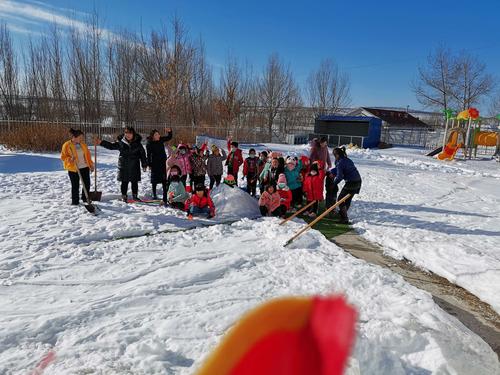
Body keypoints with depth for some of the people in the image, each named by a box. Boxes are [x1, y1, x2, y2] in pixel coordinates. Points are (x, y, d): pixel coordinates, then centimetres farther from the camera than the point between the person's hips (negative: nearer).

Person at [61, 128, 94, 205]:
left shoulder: (83, 144, 6)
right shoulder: (67, 145, -8)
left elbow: (87, 154, 13)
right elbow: (63, 157, -4)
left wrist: (91, 164, 11)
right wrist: (70, 159, -23)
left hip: (85, 167, 5)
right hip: (73, 169, -5)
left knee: (87, 184, 7)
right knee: (75, 186, 2)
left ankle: (85, 198, 27)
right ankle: (75, 201, 16)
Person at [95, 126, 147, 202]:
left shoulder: (137, 143, -2)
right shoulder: (120, 143, -2)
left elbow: (142, 154, 2)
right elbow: (111, 145, 5)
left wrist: (144, 165, 2)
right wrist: (101, 142, -5)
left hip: (134, 167, 0)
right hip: (124, 166, 0)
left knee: (134, 182, 9)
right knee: (124, 182, 6)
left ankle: (135, 196, 24)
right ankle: (124, 196, 20)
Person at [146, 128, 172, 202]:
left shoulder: (161, 139, 1)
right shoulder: (149, 144, -9)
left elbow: (169, 137, 14)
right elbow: (148, 155, -7)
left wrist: (169, 131, -6)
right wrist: (149, 164, -8)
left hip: (163, 162, 3)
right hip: (155, 163, -3)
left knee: (164, 179, 3)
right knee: (155, 179, 7)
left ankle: (165, 194, 8)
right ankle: (154, 195, 17)